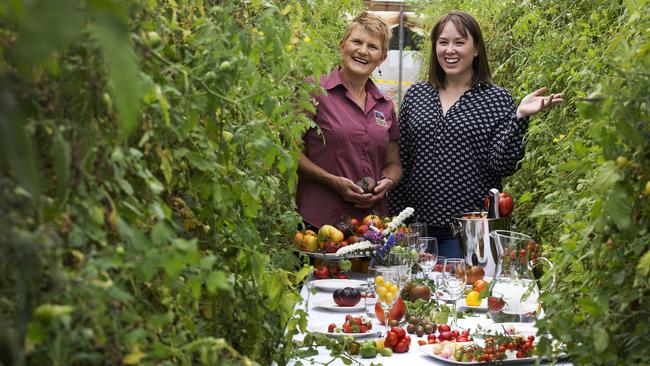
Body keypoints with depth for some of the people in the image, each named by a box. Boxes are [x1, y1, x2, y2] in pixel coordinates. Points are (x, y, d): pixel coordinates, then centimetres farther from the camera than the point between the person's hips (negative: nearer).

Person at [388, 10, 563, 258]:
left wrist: (520, 117, -20)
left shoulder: (497, 99, -1)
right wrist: (394, 219, 7)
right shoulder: (415, 95, 8)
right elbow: (400, 162, 10)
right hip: (416, 226, 3)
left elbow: (503, 166, -9)